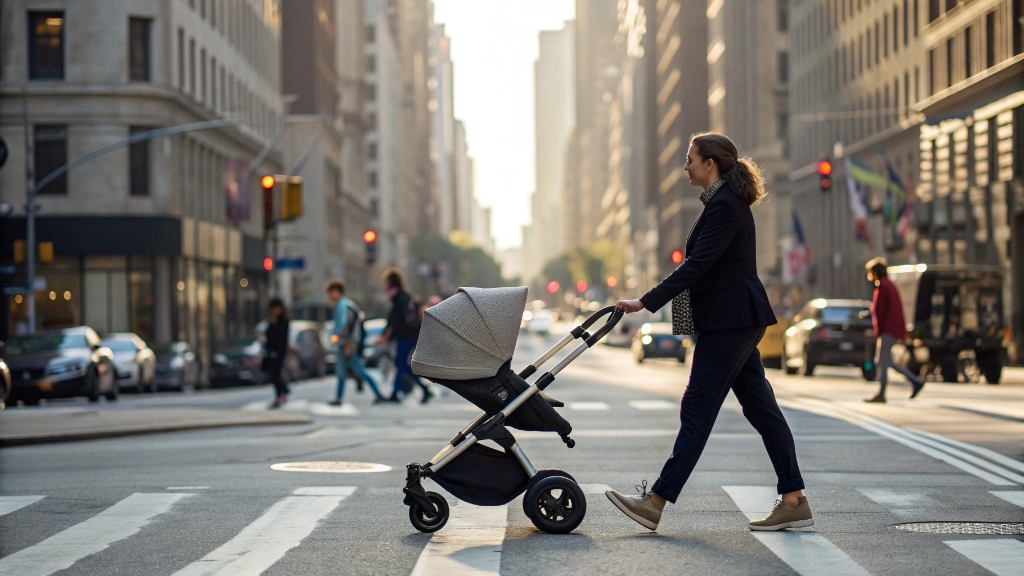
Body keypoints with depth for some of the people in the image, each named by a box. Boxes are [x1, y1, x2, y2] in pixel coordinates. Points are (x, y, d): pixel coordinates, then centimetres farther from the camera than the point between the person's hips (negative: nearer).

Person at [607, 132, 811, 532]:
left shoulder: (724, 206, -16)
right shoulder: (725, 203, 17)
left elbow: (696, 266, -23)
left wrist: (645, 303, -24)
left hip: (729, 322, -11)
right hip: (738, 322, 11)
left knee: (697, 410, -9)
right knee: (760, 406, 9)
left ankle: (656, 502, -7)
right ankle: (794, 501, 11)